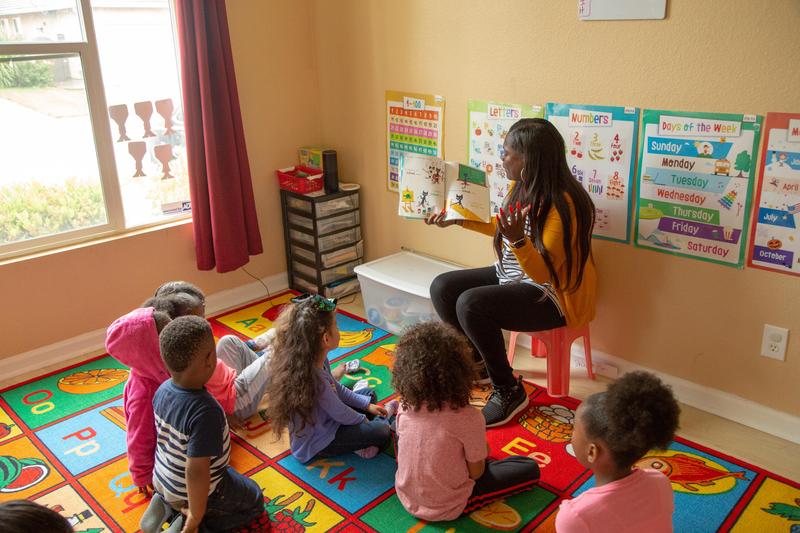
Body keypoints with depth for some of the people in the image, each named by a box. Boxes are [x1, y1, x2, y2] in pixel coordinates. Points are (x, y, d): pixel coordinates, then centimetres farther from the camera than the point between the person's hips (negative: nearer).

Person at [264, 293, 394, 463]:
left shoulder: (316, 360, -10)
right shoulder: (315, 381, -38)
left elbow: (337, 389, 6)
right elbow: (341, 414, -22)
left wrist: (367, 405, 7)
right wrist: (362, 419, -2)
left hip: (324, 418, 9)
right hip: (317, 441, -9)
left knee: (369, 393, 18)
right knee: (382, 432, -14)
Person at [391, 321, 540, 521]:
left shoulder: (405, 407, -15)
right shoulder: (468, 418, -30)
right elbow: (476, 472, -16)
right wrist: (481, 451, 6)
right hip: (445, 509, -3)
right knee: (530, 469, 4)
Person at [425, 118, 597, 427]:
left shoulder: (561, 204, -27)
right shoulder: (521, 187, -1)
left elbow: (545, 274, -27)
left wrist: (519, 241, -44)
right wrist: (458, 219, 15)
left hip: (553, 295, -9)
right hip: (512, 276, 9)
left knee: (471, 304, -30)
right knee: (442, 288, -2)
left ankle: (509, 392, -9)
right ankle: (479, 363, 18)